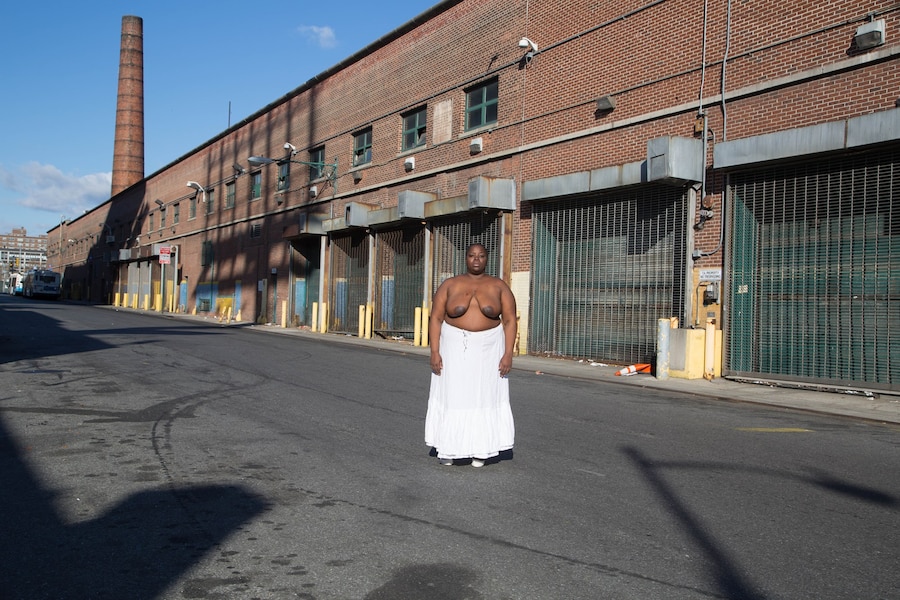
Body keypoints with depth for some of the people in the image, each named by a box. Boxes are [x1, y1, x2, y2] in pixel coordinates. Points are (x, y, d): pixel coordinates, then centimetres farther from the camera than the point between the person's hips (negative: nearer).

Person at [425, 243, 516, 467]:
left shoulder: (499, 286, 0)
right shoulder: (449, 285, 0)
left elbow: (509, 321, -2)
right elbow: (436, 318, -2)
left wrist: (508, 354, -11)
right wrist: (435, 352, -11)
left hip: (488, 349, 0)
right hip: (455, 348, 0)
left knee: (485, 397, 3)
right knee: (451, 396, 2)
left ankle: (480, 449, 15)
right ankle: (448, 447, 16)